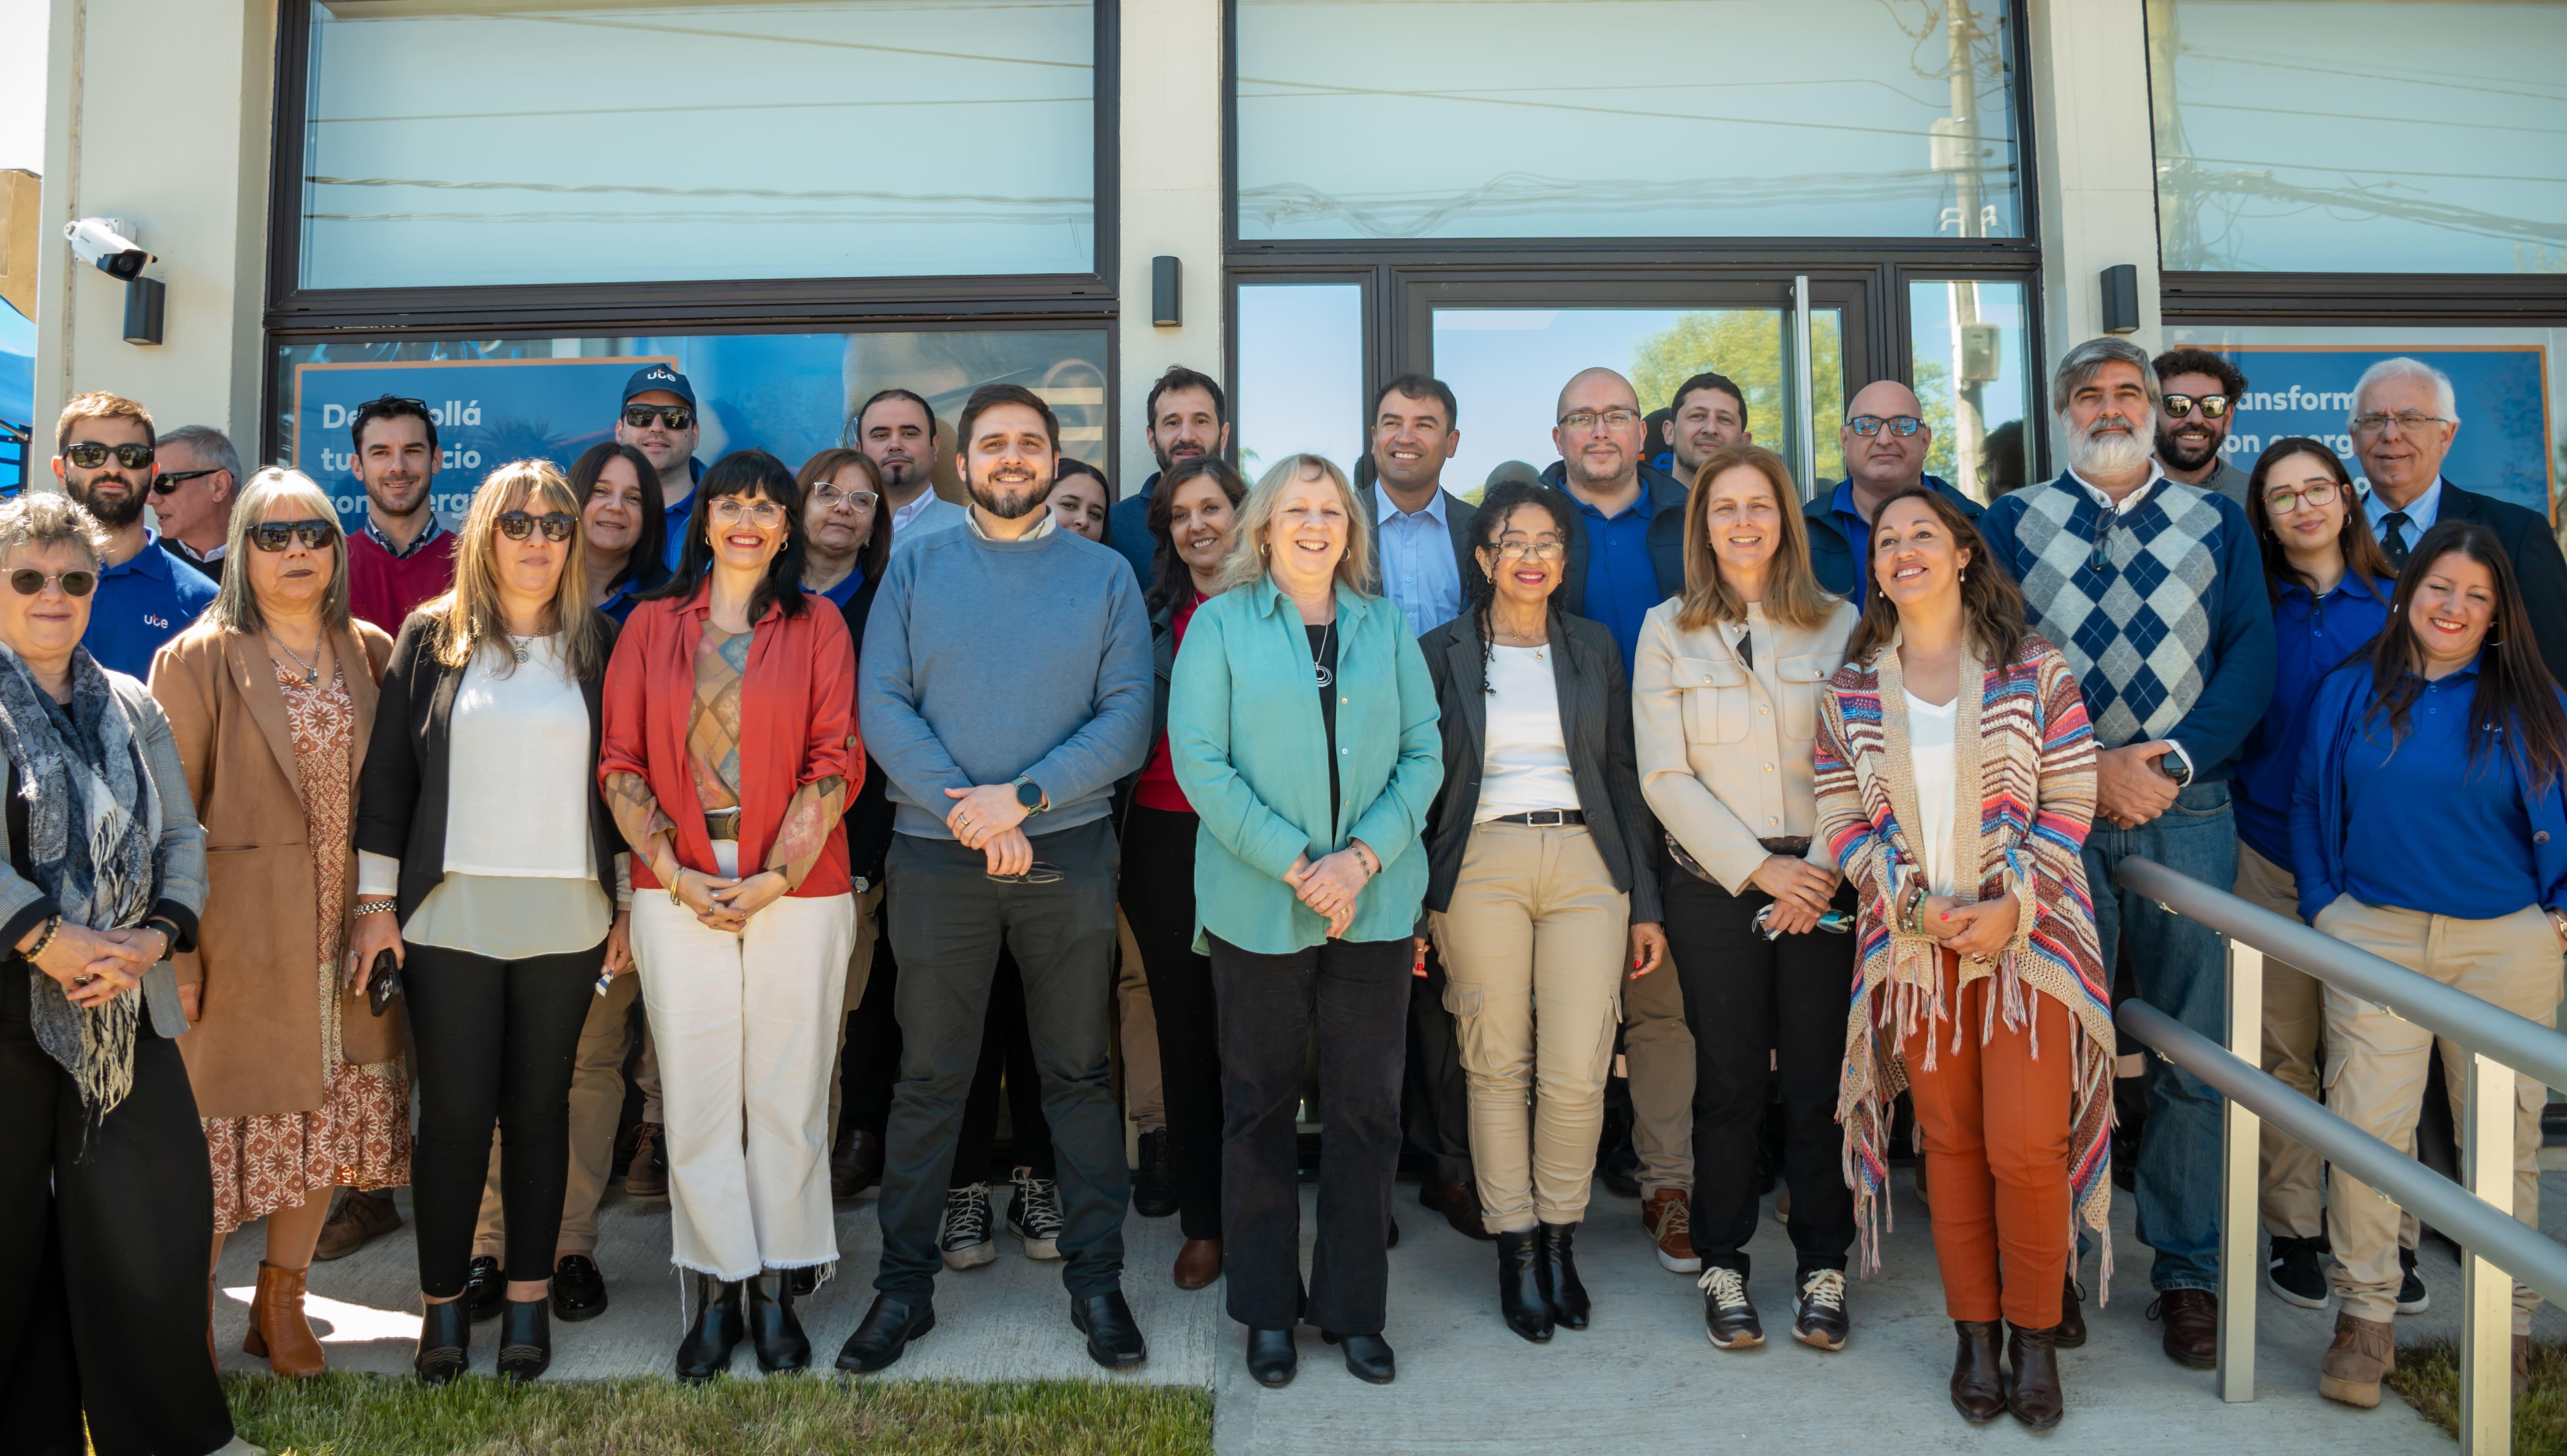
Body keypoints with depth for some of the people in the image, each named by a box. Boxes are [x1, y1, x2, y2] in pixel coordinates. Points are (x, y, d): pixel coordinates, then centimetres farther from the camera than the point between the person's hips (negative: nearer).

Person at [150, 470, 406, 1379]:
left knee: (328, 1118, 11)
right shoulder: (198, 659, -4)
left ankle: (281, 1305, 28)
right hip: (239, 929, -4)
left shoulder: (370, 654, 8)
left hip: (343, 930, 4)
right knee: (225, 1118, 4)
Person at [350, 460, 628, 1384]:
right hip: (449, 917, -1)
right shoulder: (431, 636, 4)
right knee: (454, 1114, 1)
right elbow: (388, 775, 3)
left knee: (539, 1108, 8)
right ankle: (442, 1303, 16)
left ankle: (529, 1299, 19)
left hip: (567, 919, 1)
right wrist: (376, 903, 0)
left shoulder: (597, 645, 7)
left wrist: (628, 906, 6)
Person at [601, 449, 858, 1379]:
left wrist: (776, 877, -10)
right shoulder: (651, 627, 9)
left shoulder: (818, 628, 5)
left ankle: (775, 1288, 18)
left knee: (787, 1094, 4)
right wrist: (676, 875, -6)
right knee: (696, 1095, 5)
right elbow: (620, 762, 5)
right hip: (679, 892, 1)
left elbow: (835, 761, -2)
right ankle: (716, 1292, 18)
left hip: (798, 891, -1)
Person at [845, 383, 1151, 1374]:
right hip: (937, 857, 0)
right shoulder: (916, 569, 7)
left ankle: (1095, 1278, 19)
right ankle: (903, 1283, 20)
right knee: (928, 1078, 7)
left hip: (1068, 855, 0)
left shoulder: (1104, 576, 6)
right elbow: (881, 706, -2)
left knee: (1080, 1072, 7)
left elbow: (1129, 717, -4)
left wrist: (1023, 796, -15)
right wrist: (965, 811, -14)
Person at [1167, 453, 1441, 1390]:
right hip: (1256, 905, -2)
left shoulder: (1386, 627, 10)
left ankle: (1354, 1307, 21)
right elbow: (1200, 761, -7)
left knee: (1368, 1105, 6)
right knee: (1260, 1105, 8)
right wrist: (1294, 864, -14)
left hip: (1375, 903, 2)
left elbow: (1423, 755, 5)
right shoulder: (1221, 624, 2)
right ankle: (1268, 1310, 23)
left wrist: (1361, 858, -10)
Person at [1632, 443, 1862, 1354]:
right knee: (1730, 1084, 5)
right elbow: (1665, 778, -1)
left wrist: (1823, 870, -10)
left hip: (1822, 889, 1)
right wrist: (1760, 868, -9)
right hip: (1714, 887, -1)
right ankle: (1723, 1269, 19)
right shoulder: (1668, 631, 4)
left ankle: (1822, 1270, 19)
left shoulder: (1839, 626, 7)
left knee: (1819, 1082, 4)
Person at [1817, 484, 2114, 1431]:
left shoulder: (2036, 671, 0)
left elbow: (2069, 806, -3)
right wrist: (1915, 903, -11)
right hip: (1914, 943, 2)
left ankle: (2036, 1335, 14)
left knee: (2026, 1144, -7)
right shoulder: (1850, 693, 5)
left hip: (2027, 932, -2)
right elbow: (1841, 822, 3)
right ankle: (1975, 1334, 21)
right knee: (1950, 1139, 8)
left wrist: (2012, 908, -14)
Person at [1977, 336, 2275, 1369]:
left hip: (2185, 810, 1)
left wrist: (2175, 755, -13)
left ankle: (2188, 1272, 16)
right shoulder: (2011, 524, 10)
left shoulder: (2217, 523, 14)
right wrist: (2090, 768, -13)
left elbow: (2253, 655, 3)